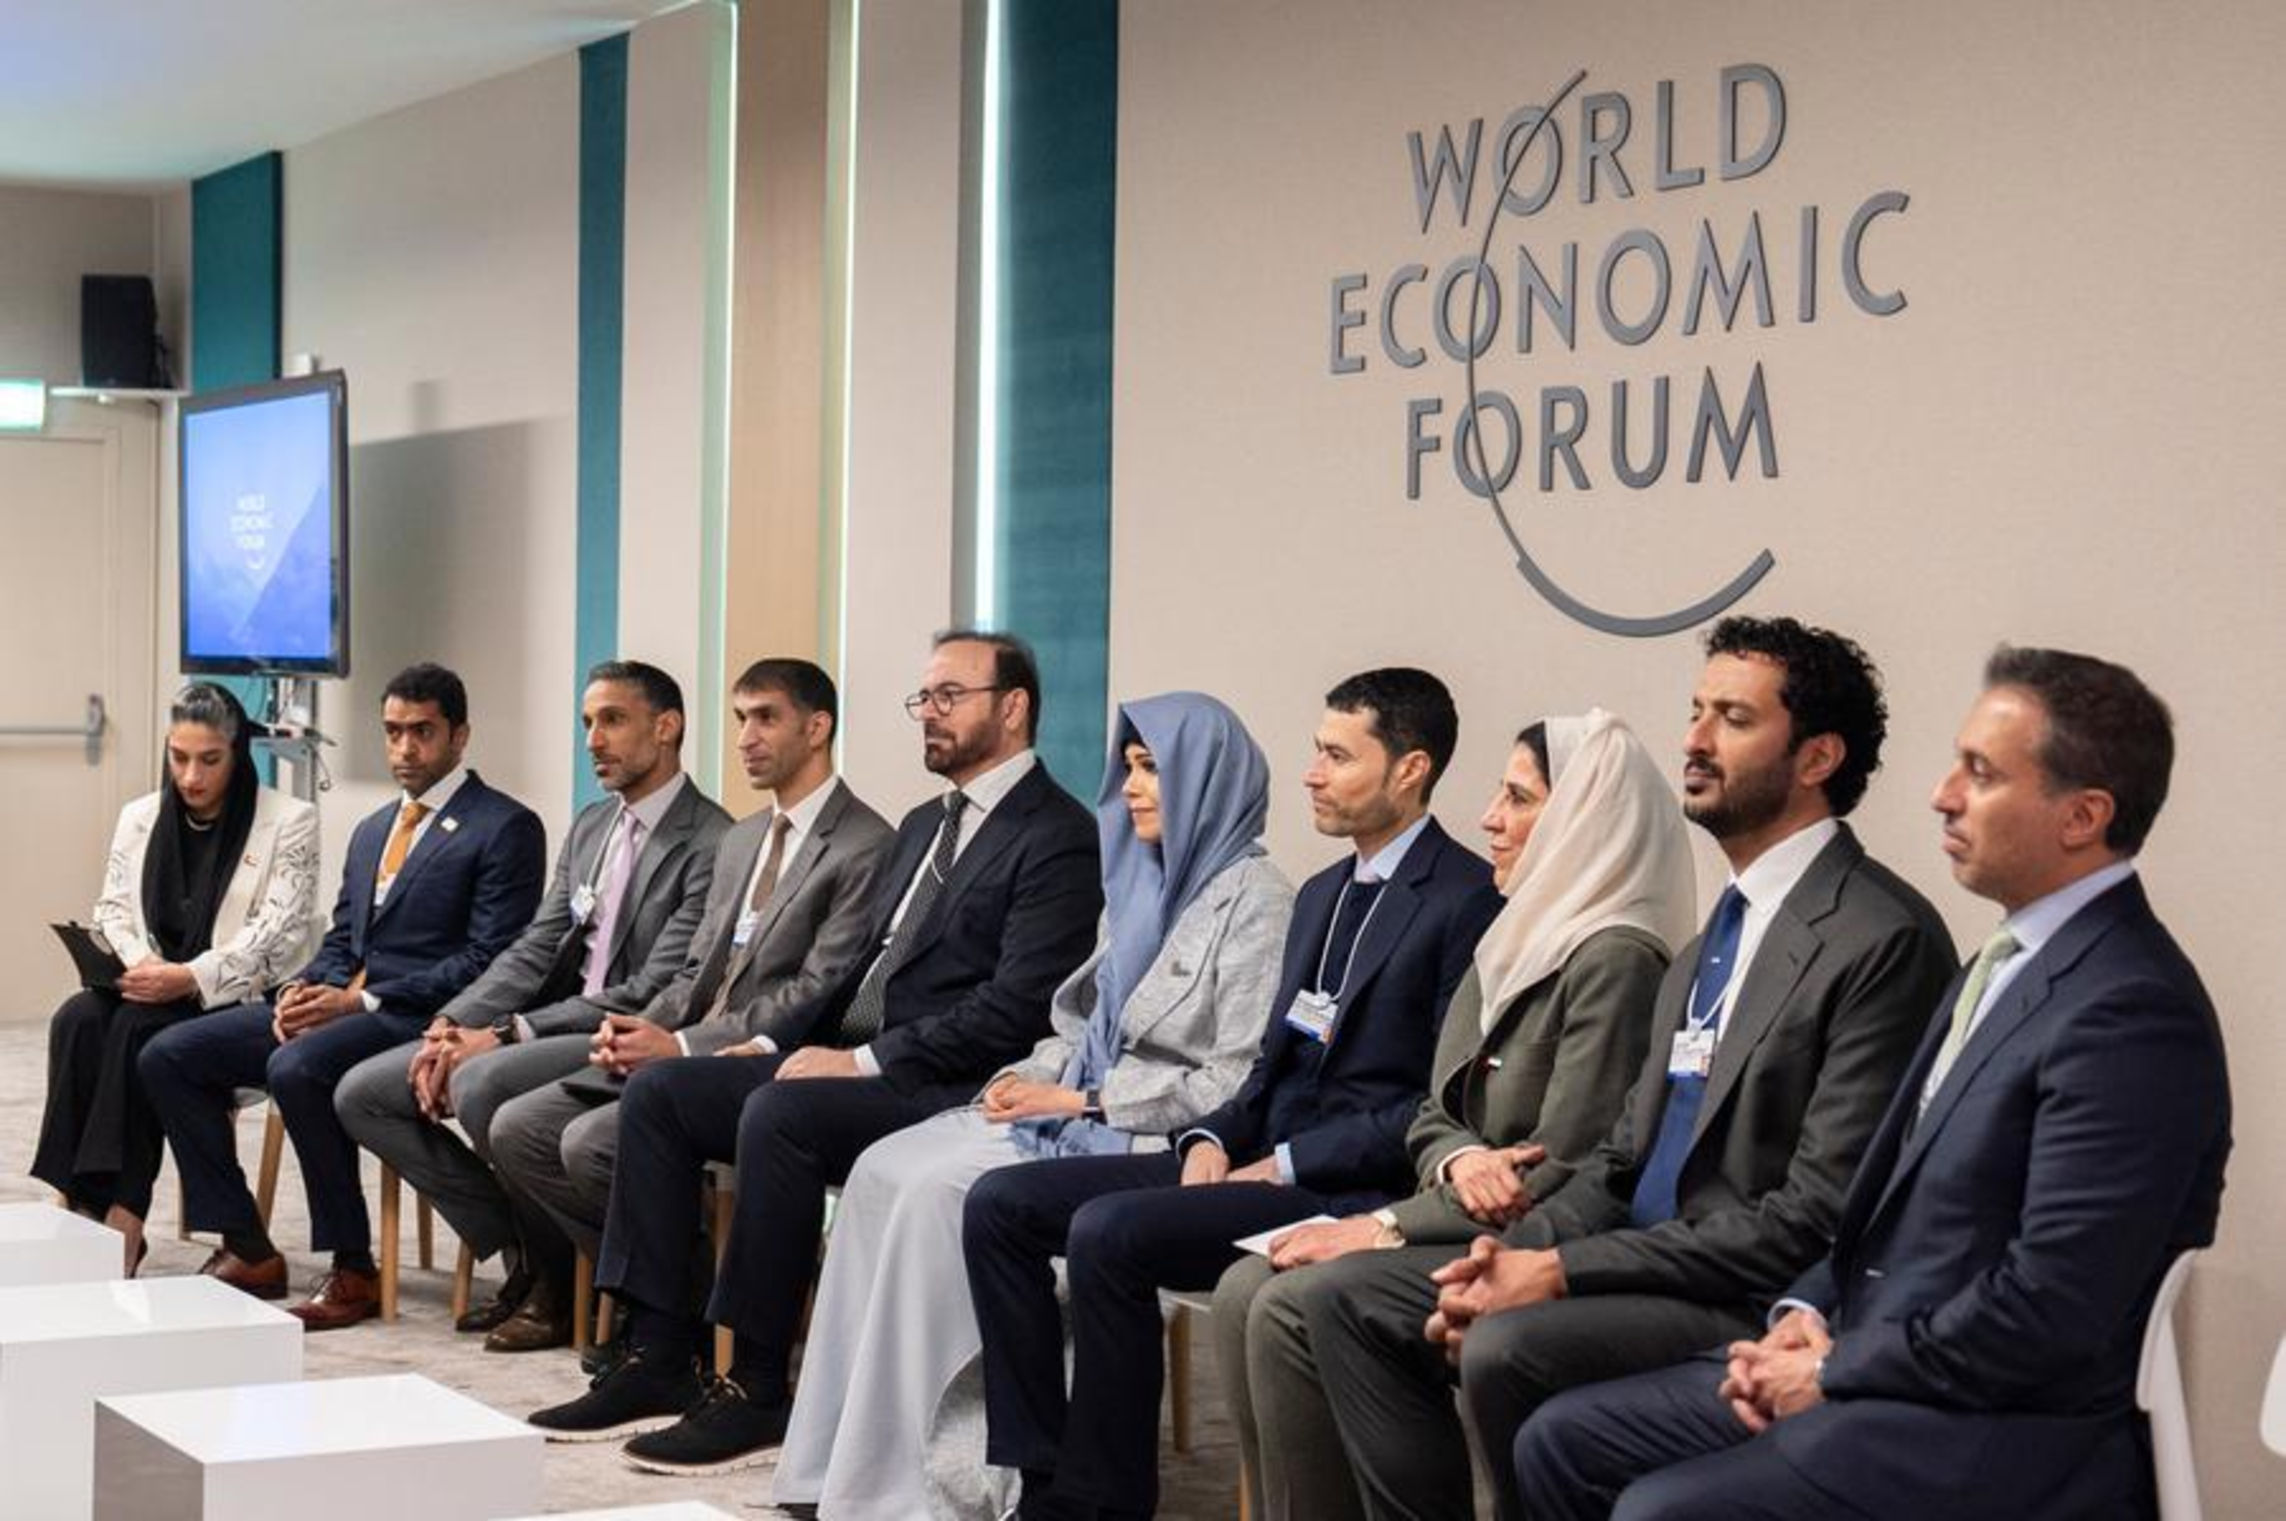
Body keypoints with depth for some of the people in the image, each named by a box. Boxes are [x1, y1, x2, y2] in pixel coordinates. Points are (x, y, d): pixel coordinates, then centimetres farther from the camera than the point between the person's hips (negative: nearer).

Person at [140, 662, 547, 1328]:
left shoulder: (505, 828, -4)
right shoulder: (371, 831, 23)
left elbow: (488, 961, -12)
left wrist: (363, 1000, -17)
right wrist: (305, 989, -2)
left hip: (420, 1019, -8)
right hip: (337, 1004, 9)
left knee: (296, 1068, -36)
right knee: (167, 1055, -4)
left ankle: (352, 1270, -21)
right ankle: (246, 1249, 0)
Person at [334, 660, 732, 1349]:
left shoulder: (710, 845, -13)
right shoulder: (590, 826, 16)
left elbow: (654, 996, -18)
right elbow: (534, 951, 12)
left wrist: (504, 1037, -20)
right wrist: (451, 1025, -7)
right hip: (555, 1029, 9)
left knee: (482, 1084, -34)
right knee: (362, 1093, 0)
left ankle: (559, 1280, -11)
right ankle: (521, 1253, 4)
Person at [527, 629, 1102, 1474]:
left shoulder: (1058, 837, -9)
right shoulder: (925, 824, 21)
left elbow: (1014, 1008, -19)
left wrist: (864, 1059, -19)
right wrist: (780, 1043, 8)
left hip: (941, 1086, -10)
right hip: (855, 1062, 10)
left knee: (777, 1113, -33)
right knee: (658, 1091, -3)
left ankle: (757, 1388, -23)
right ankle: (657, 1358, -5)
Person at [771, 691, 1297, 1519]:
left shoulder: (1254, 899, -9)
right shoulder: (1141, 881, 17)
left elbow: (1235, 1083, -16)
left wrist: (1083, 1100, -15)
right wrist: (1030, 1078, 0)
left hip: (1156, 1140, -8)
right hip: (1080, 1112, 8)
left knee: (940, 1189, -25)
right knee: (883, 1170, -13)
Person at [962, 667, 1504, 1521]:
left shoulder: (1469, 901, -10)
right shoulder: (1322, 894, 19)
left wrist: (1286, 1164, -16)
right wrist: (1214, 1138, 1)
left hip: (1351, 1189, -9)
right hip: (1260, 1158, 9)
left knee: (1107, 1231, -28)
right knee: (1001, 1204, -3)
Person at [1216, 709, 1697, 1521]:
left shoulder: (1613, 960, -16)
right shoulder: (1514, 942, 13)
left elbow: (1560, 1176, -19)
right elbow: (1433, 1119, 15)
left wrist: (1387, 1225, -15)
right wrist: (1460, 1163, -10)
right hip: (1461, 1227, 9)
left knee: (1290, 1309, -21)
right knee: (1244, 1290, -10)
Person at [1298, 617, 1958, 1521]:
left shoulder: (1884, 938, -14)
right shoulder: (1726, 922, 15)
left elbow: (1817, 1215, -19)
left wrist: (1562, 1271, -18)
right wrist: (1516, 1253, -4)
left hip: (1760, 1307, -9)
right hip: (1645, 1264, 9)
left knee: (1511, 1349, -31)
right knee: (1354, 1308, 2)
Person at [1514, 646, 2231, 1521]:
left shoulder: (2130, 1012, -19)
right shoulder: (2013, 962, 14)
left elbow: (2048, 1309, -23)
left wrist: (1833, 1371, -13)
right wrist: (1807, 1315, 3)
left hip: (2010, 1436, -10)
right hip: (1881, 1372, 10)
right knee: (1564, 1442, 5)